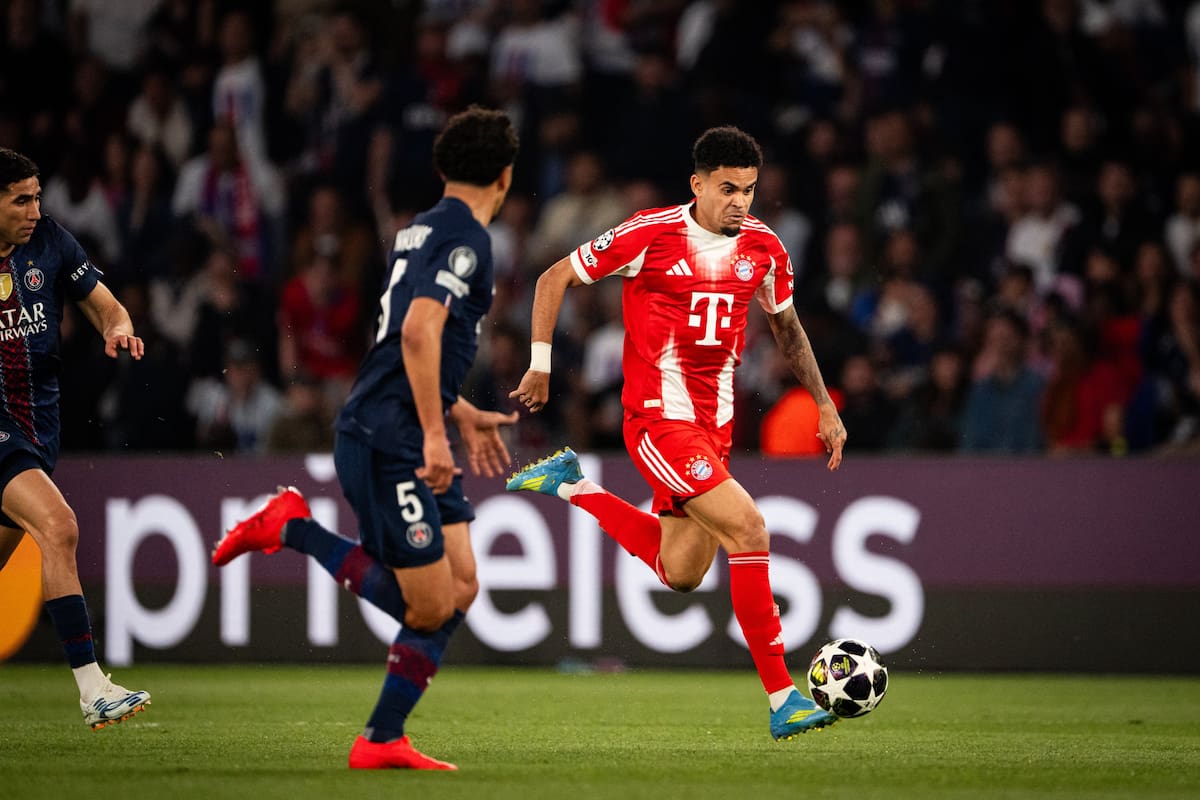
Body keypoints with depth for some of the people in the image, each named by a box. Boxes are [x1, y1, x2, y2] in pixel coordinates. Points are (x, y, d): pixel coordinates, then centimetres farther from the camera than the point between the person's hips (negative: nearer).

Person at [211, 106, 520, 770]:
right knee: (429, 607, -9)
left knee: (460, 588, 7)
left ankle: (382, 740, 7)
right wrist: (435, 434, -24)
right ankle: (294, 528, -1)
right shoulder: (464, 237, -12)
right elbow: (419, 330, -25)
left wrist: (463, 415, 34)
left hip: (410, 442, 10)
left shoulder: (422, 231, 17)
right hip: (387, 441, -10)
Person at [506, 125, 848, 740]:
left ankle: (571, 486, 34)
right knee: (748, 529, -21)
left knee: (681, 574, 14)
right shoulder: (650, 234, -13)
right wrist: (540, 366, -2)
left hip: (714, 424, 7)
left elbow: (786, 326, 21)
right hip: (658, 417, -7)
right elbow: (554, 279, -2)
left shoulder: (763, 248, 2)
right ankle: (782, 700, -16)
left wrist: (824, 405, 19)